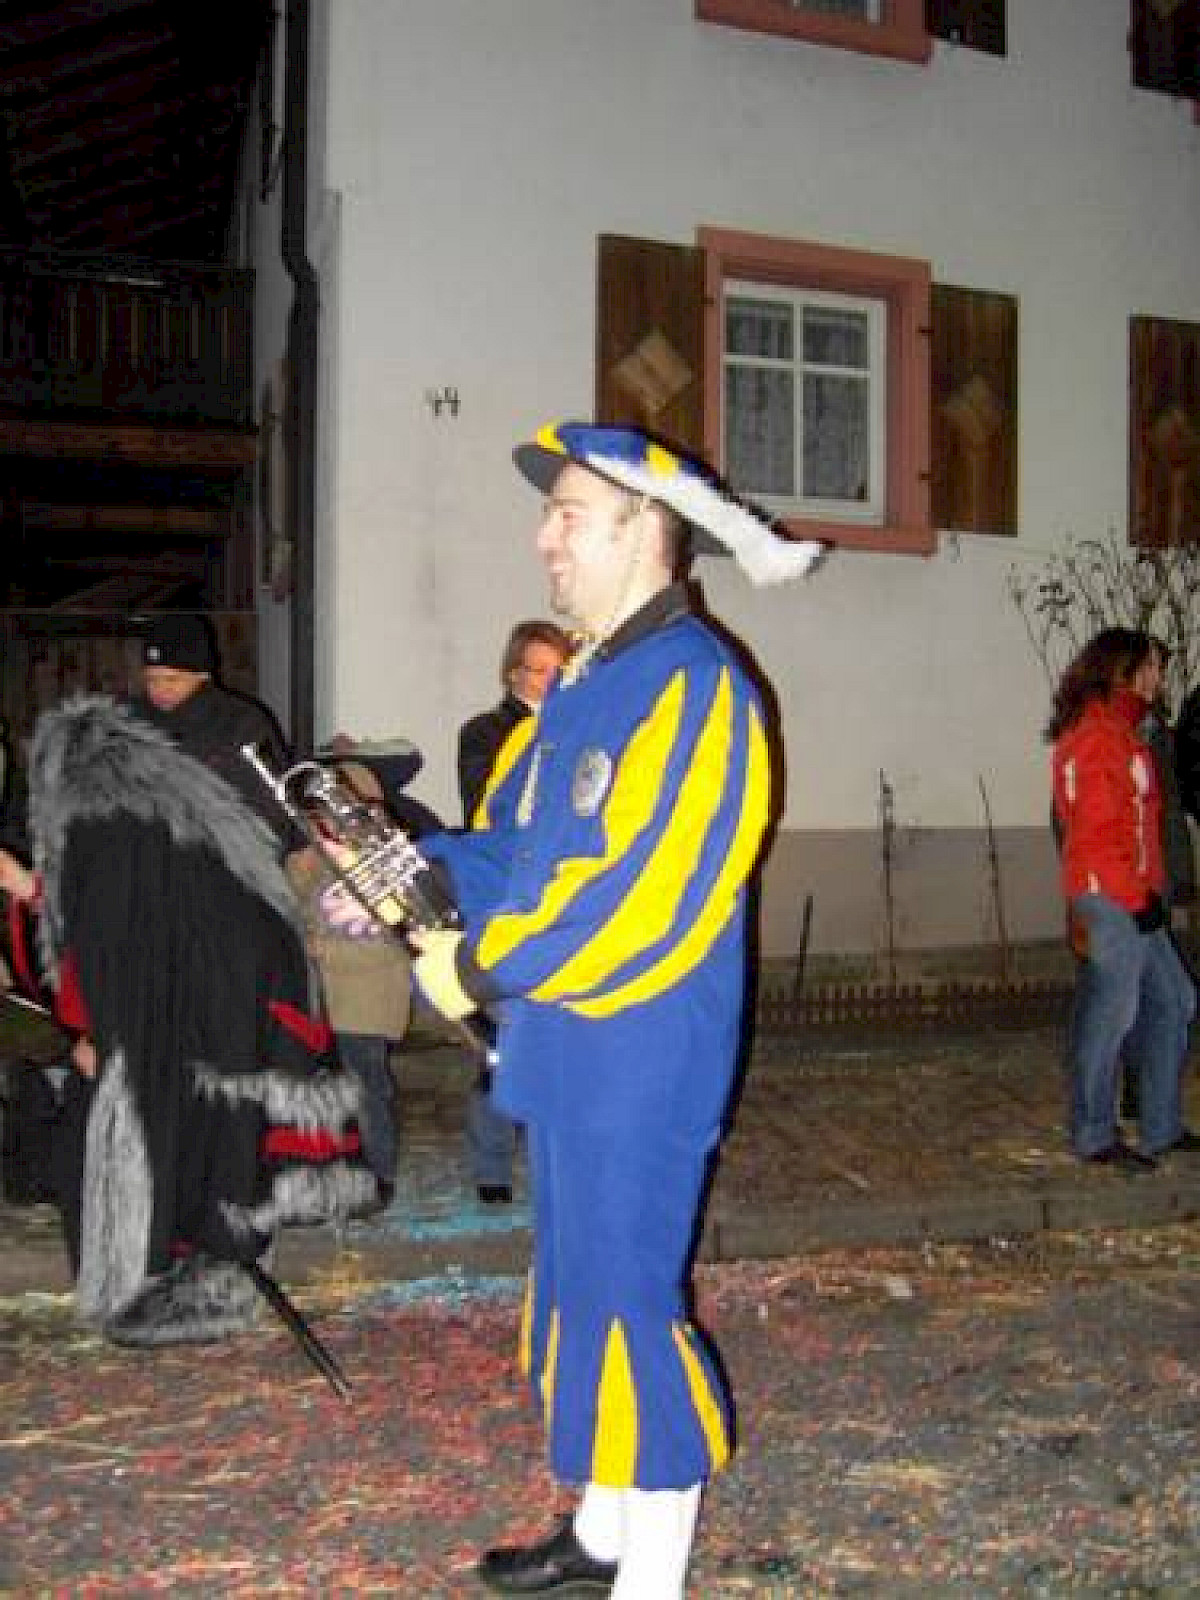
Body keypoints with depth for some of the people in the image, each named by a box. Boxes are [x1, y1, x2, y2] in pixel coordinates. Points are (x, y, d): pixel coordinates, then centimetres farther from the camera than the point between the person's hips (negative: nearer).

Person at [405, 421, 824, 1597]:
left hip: (642, 1067, -9)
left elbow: (650, 900, -25)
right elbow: (510, 847, 16)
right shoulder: (583, 683, 14)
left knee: (628, 1304, -3)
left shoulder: (694, 687, -17)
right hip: (569, 1057, 10)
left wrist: (479, 968, -18)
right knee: (582, 1291, 19)